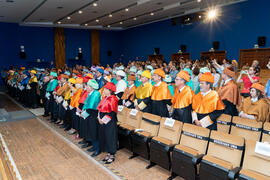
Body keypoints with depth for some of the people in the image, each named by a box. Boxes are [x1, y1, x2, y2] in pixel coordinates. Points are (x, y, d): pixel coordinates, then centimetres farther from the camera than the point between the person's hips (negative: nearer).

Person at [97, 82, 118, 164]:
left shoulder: (113, 99, -16)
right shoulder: (104, 98, 10)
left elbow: (112, 112, -20)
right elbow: (100, 108, 15)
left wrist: (103, 120, -16)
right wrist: (99, 118, 2)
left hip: (110, 122, -9)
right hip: (102, 121, 9)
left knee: (110, 138, 1)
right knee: (104, 137, 15)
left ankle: (112, 156, 16)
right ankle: (108, 154, 29)